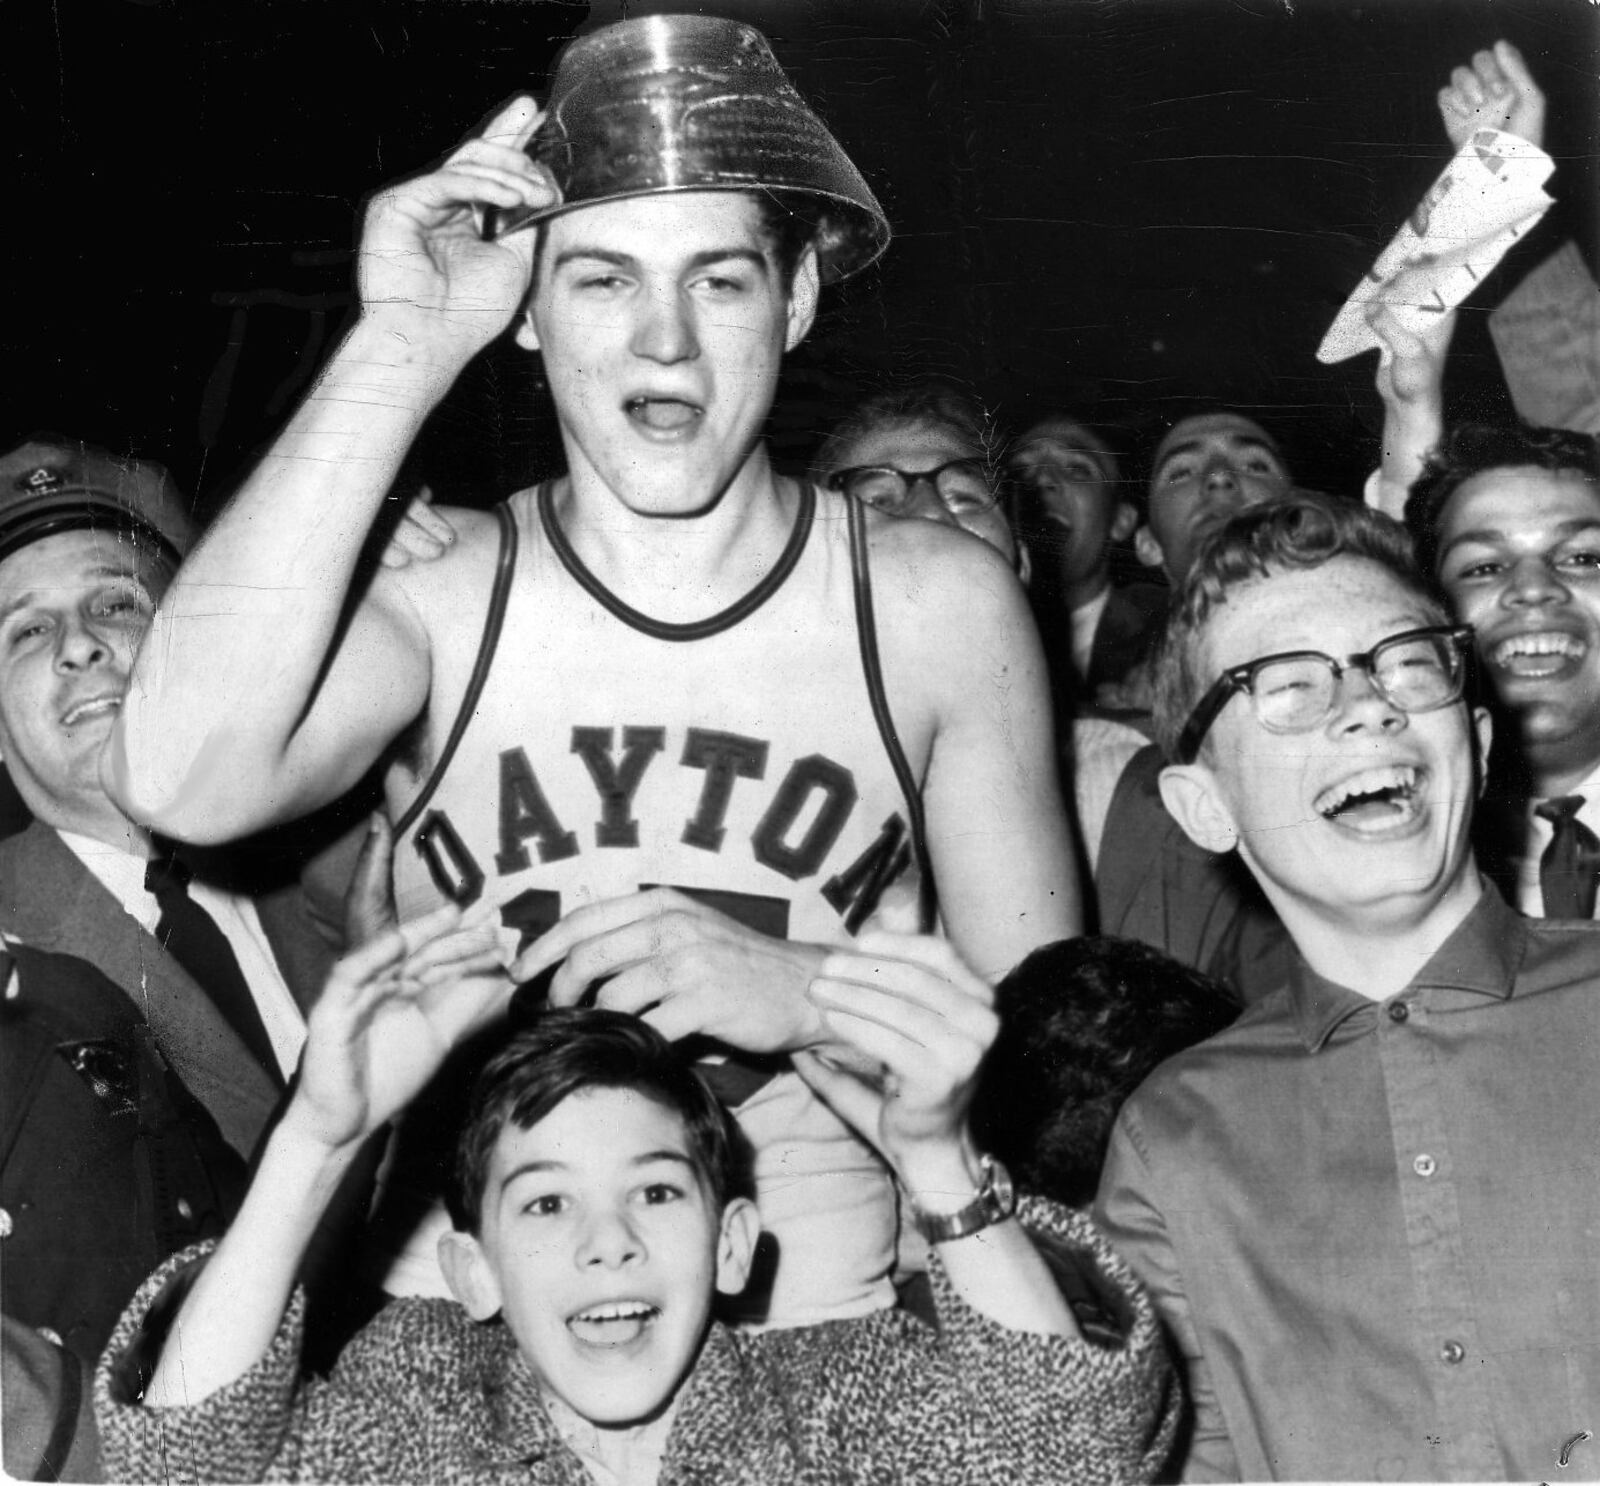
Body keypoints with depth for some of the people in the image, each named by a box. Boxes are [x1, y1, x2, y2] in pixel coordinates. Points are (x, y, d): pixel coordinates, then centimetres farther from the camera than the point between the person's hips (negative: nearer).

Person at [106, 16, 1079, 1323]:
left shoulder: (936, 605, 1)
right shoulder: (438, 589, -1)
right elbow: (182, 782, -21)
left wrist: (807, 990, -15)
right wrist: (402, 347, -14)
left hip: (820, 1326, 1)